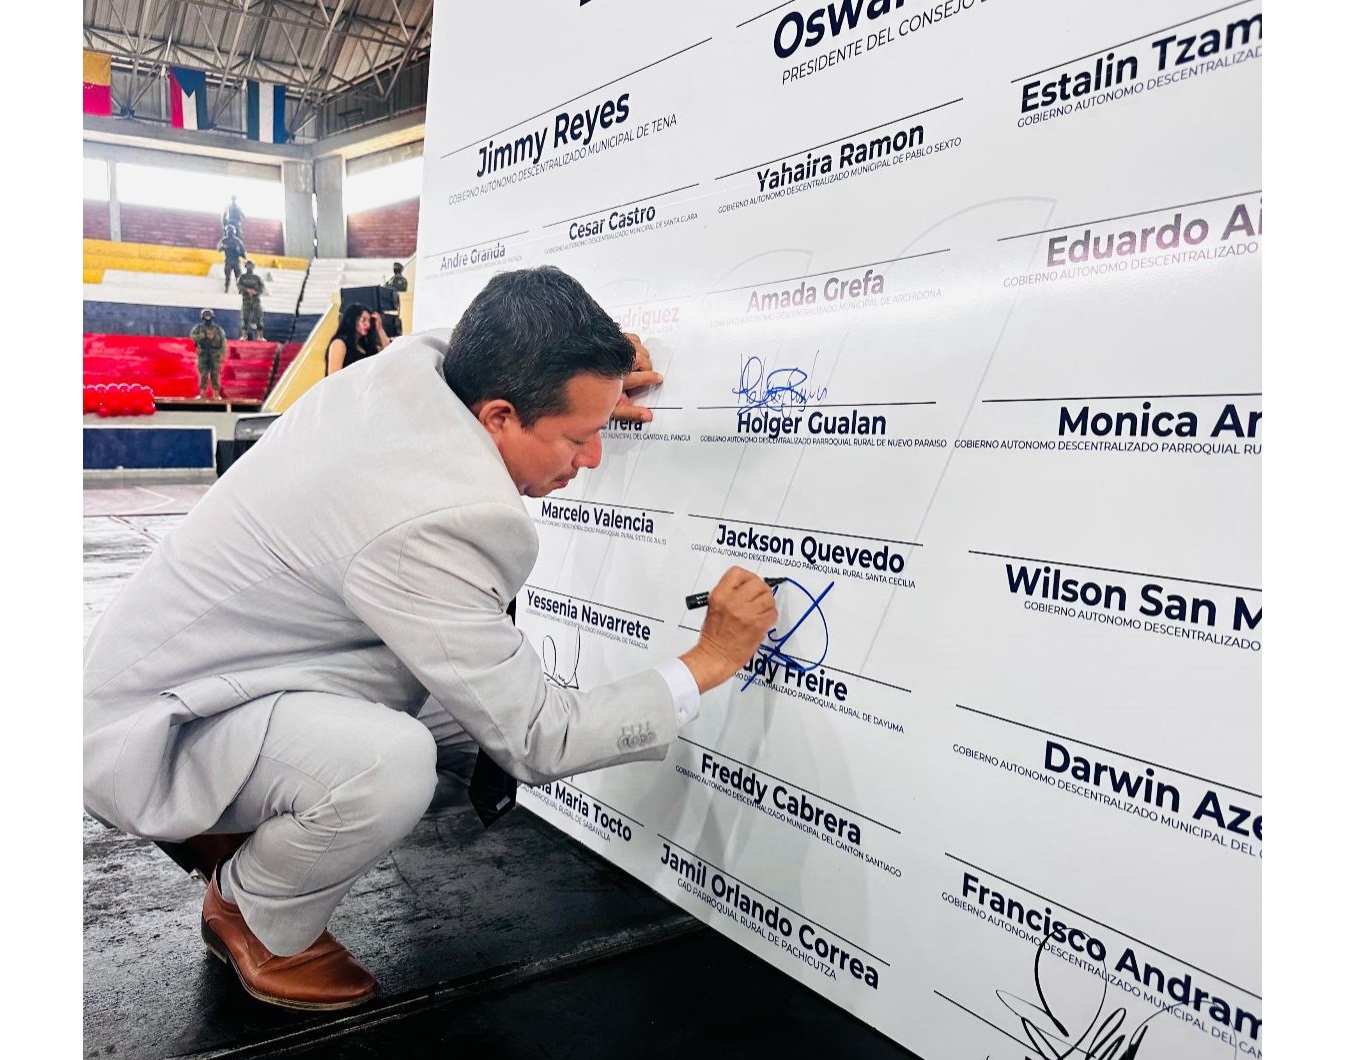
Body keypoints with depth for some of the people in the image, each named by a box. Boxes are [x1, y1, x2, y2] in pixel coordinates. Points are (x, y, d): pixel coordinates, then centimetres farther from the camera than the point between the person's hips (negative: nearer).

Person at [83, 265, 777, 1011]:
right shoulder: (427, 527, -33)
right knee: (389, 763, -33)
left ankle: (230, 821, 18)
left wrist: (590, 393, 5)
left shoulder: (409, 365, -10)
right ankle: (250, 916, 2)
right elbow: (536, 743, -24)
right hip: (145, 731, -9)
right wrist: (707, 663, -16)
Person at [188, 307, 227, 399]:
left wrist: (222, 355, -5)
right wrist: (204, 335, -17)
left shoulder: (218, 329, 7)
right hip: (203, 355, 1)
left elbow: (223, 342, 3)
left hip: (215, 355, -1)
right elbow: (193, 336, -7)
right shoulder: (199, 328, 8)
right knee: (203, 375, 1)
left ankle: (216, 394, 1)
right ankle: (202, 394, 5)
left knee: (215, 376, -2)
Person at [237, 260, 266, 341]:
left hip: (256, 299, 0)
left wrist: (256, 292, -13)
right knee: (245, 317, -2)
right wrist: (247, 290, -21)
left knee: (258, 317, -6)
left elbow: (262, 287, 5)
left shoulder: (257, 277, 11)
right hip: (246, 299, 0)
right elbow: (239, 285, -3)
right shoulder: (242, 277, 9)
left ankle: (260, 336, -3)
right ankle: (244, 335, 6)